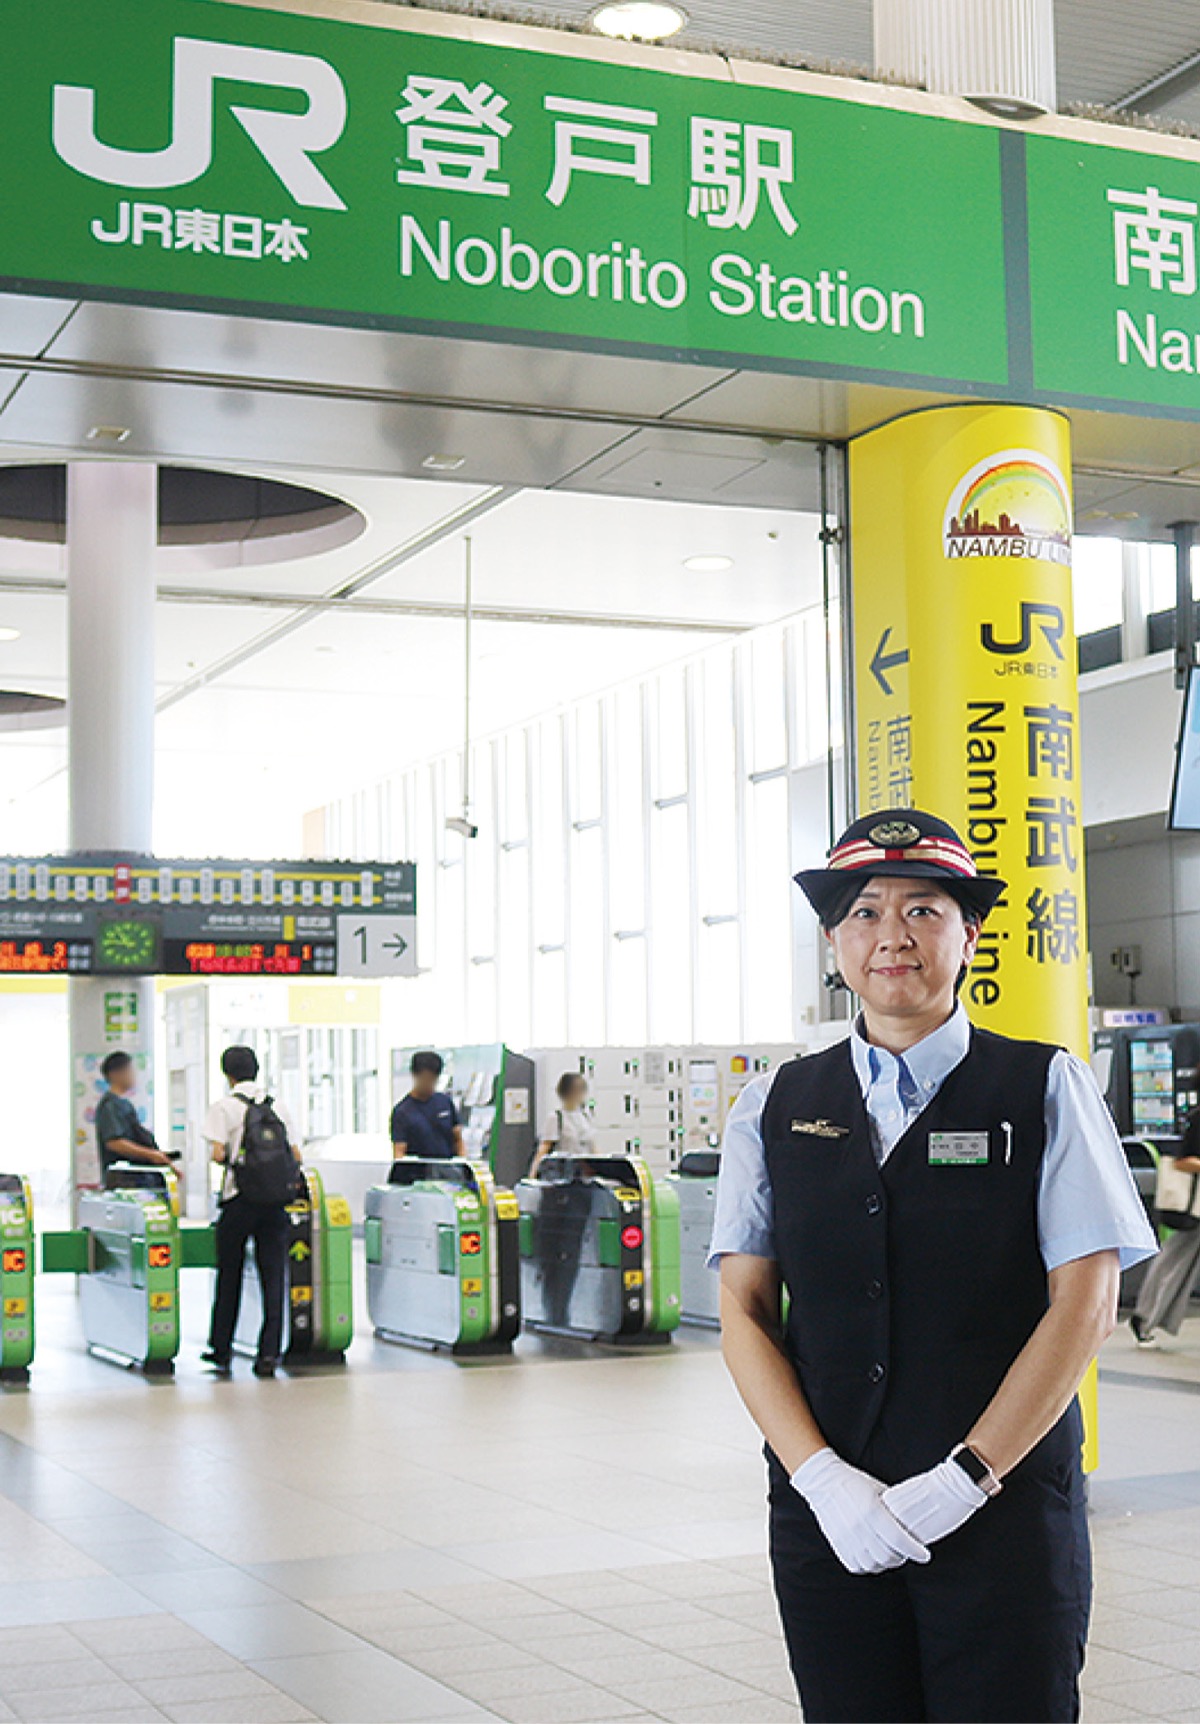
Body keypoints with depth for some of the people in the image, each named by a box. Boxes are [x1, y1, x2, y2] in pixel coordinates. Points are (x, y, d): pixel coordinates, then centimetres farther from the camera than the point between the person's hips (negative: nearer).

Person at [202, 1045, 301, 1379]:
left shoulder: (225, 1106, -3)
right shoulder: (275, 1105, 11)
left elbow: (218, 1153, -12)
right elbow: (296, 1156, 10)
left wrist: (228, 1160, 9)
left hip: (240, 1200, -3)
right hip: (276, 1201, 3)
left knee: (229, 1275, 9)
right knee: (273, 1274, 3)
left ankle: (221, 1352, 17)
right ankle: (269, 1353, -2)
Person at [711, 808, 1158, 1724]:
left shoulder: (1046, 1089, 1)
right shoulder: (775, 1108, 8)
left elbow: (1085, 1307, -4)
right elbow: (745, 1311, 5)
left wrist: (963, 1480, -11)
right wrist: (825, 1479, -9)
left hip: (1004, 1511, -2)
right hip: (828, 1513, 2)